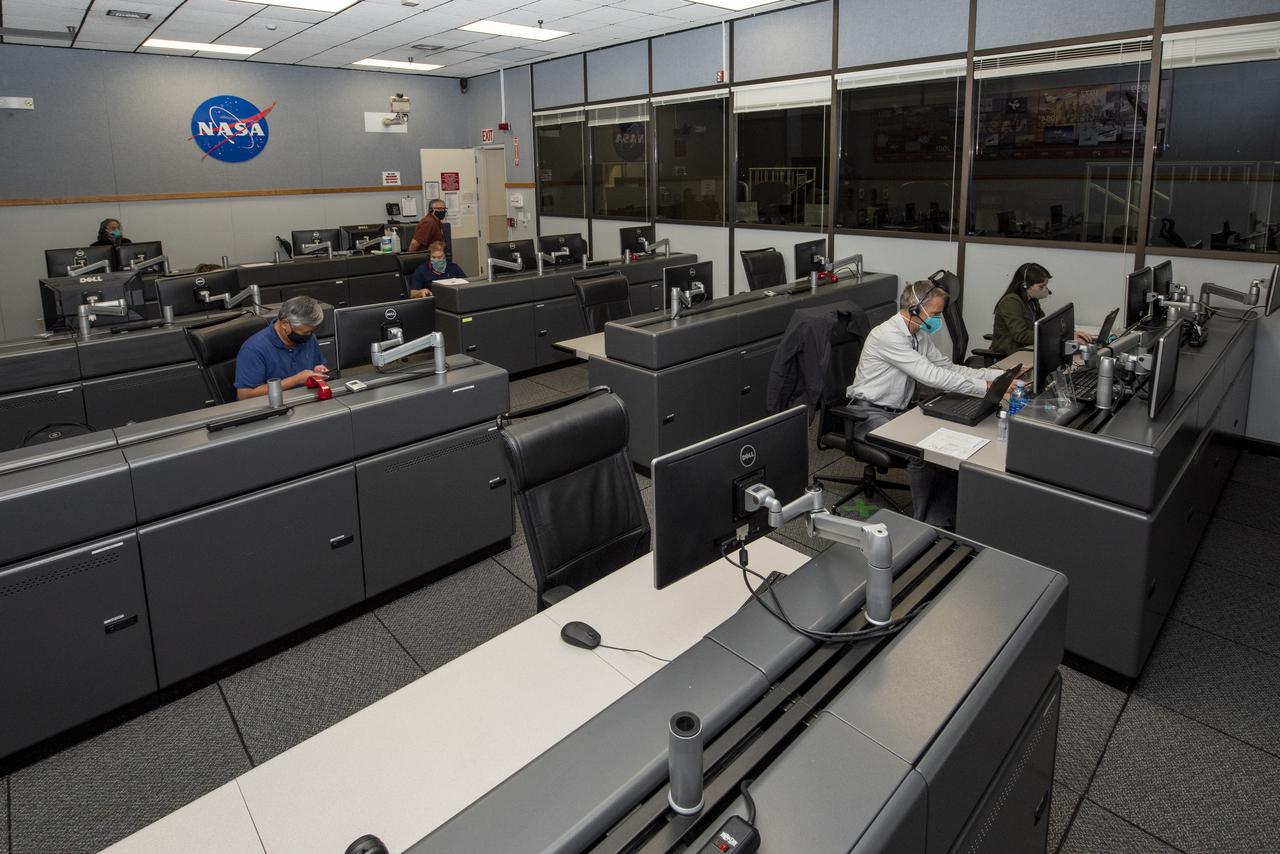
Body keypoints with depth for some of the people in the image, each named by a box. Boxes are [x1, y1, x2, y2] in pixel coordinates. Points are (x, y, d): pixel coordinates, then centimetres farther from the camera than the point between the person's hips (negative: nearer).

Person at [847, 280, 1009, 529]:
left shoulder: (919, 335, 8)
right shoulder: (888, 336, -21)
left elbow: (948, 368, 11)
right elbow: (931, 376, -25)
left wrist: (1000, 374, 1)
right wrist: (985, 387, -22)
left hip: (900, 412, 9)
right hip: (871, 415, -9)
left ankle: (939, 522, -7)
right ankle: (923, 523, -11)